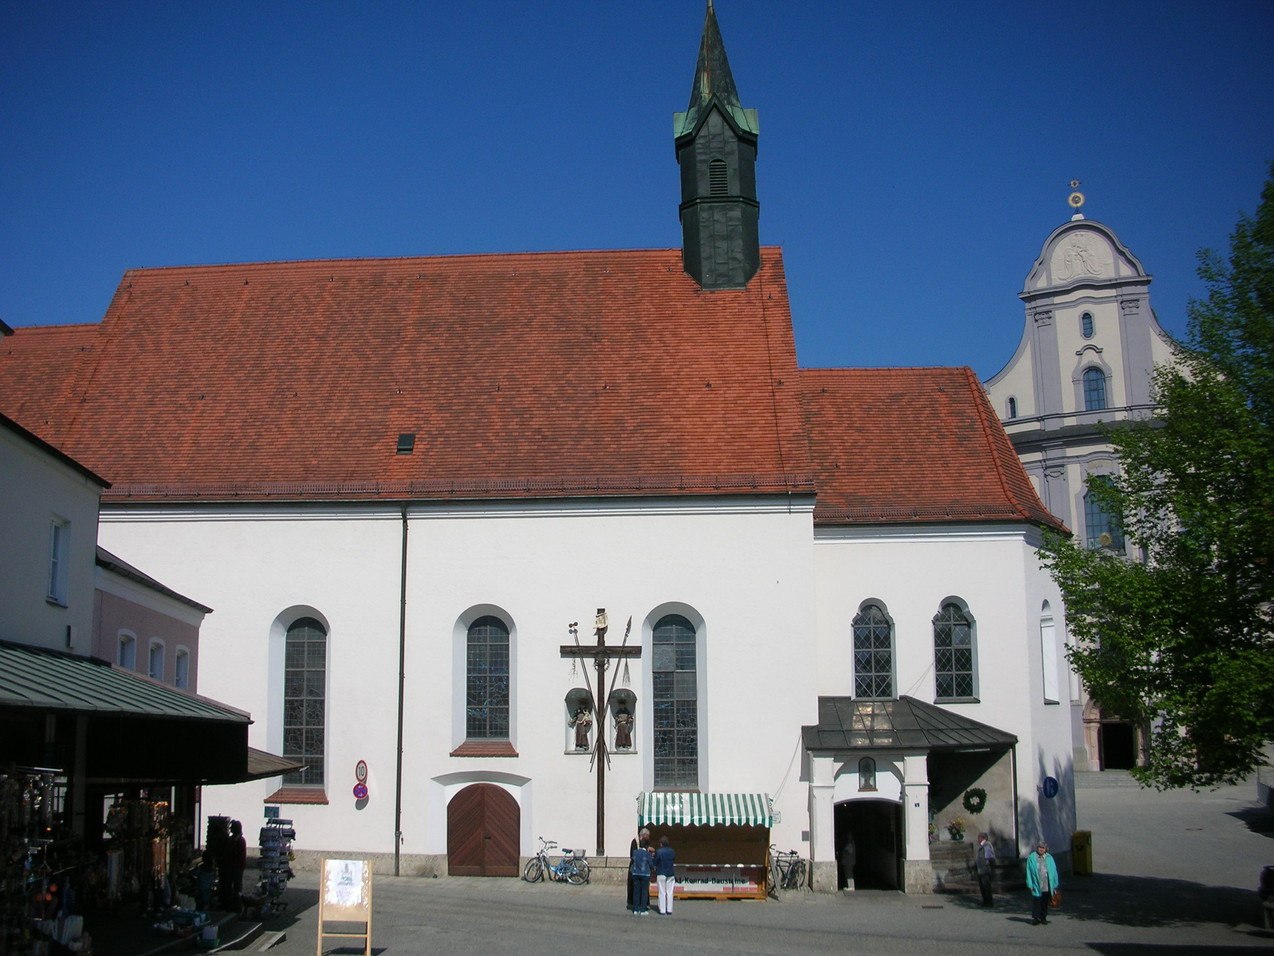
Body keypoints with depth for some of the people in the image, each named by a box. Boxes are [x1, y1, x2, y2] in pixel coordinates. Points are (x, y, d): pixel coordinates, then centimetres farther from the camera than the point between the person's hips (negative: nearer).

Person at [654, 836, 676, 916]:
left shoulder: (658, 852, -11)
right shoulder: (672, 851, 4)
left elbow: (655, 864, -5)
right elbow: (674, 863, 13)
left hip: (661, 874, -4)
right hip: (671, 874, 4)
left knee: (662, 892, 1)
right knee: (670, 892, 7)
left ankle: (662, 910, 0)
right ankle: (669, 910, 7)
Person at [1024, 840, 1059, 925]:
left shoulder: (1049, 858, 5)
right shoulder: (1031, 858, -1)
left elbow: (1054, 871, 5)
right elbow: (1029, 872, -1)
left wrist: (1054, 885, 0)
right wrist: (1030, 885, -7)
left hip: (1047, 886, 2)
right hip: (1036, 886, -2)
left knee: (1045, 902, 9)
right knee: (1036, 902, -2)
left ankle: (1043, 917, 20)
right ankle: (1035, 918, 7)